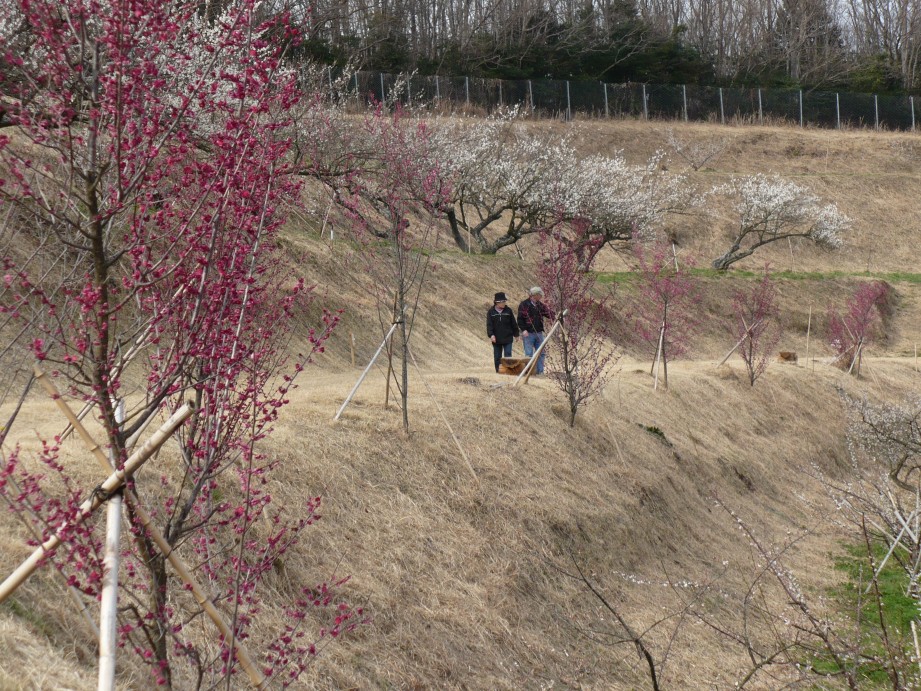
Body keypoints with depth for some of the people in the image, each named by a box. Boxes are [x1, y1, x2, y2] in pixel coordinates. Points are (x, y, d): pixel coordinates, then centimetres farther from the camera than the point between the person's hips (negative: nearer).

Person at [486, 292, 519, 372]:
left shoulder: (508, 310, 1)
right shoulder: (491, 312, -1)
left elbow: (513, 323, 9)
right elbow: (489, 325, -5)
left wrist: (516, 334, 11)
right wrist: (491, 335, -18)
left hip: (507, 338, 0)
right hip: (496, 340, 0)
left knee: (508, 356, -5)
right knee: (497, 357, 8)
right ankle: (498, 371, 16)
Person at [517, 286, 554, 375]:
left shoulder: (540, 305, 11)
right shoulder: (524, 304, -4)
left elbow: (550, 315, 14)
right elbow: (520, 319, -6)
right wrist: (523, 329, -16)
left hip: (539, 333, 6)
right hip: (528, 333, -6)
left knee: (540, 353, 5)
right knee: (529, 354, -5)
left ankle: (540, 371, 11)